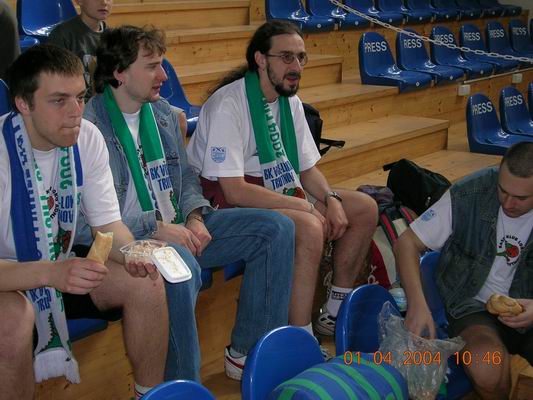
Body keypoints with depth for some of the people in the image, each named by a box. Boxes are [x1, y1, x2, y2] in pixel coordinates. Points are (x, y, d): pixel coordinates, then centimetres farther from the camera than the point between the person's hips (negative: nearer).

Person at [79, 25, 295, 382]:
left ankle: (247, 352, 4)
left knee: (277, 229, -1)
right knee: (182, 266, -41)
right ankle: (182, 387, -18)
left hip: (178, 228, 8)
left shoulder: (162, 112, 12)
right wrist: (155, 228, -20)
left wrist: (195, 217, -1)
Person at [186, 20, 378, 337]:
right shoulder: (228, 105, -21)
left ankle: (335, 314, 11)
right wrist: (305, 206, -22)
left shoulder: (291, 102, 6)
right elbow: (235, 191, -25)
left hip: (280, 193, 9)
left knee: (365, 208, 1)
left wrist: (331, 199, -9)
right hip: (231, 204, -9)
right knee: (309, 228, -33)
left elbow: (307, 168, 13)